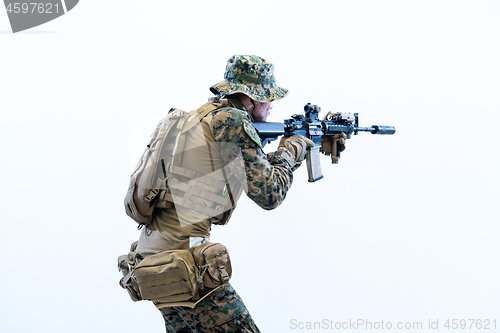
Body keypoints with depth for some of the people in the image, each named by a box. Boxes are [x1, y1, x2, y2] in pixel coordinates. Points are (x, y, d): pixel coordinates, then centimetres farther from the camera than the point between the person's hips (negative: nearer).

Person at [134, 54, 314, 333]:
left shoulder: (204, 117, 18)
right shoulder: (233, 120, -9)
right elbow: (269, 194, -8)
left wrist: (282, 155, 29)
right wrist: (291, 151, 8)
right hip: (182, 258, -10)